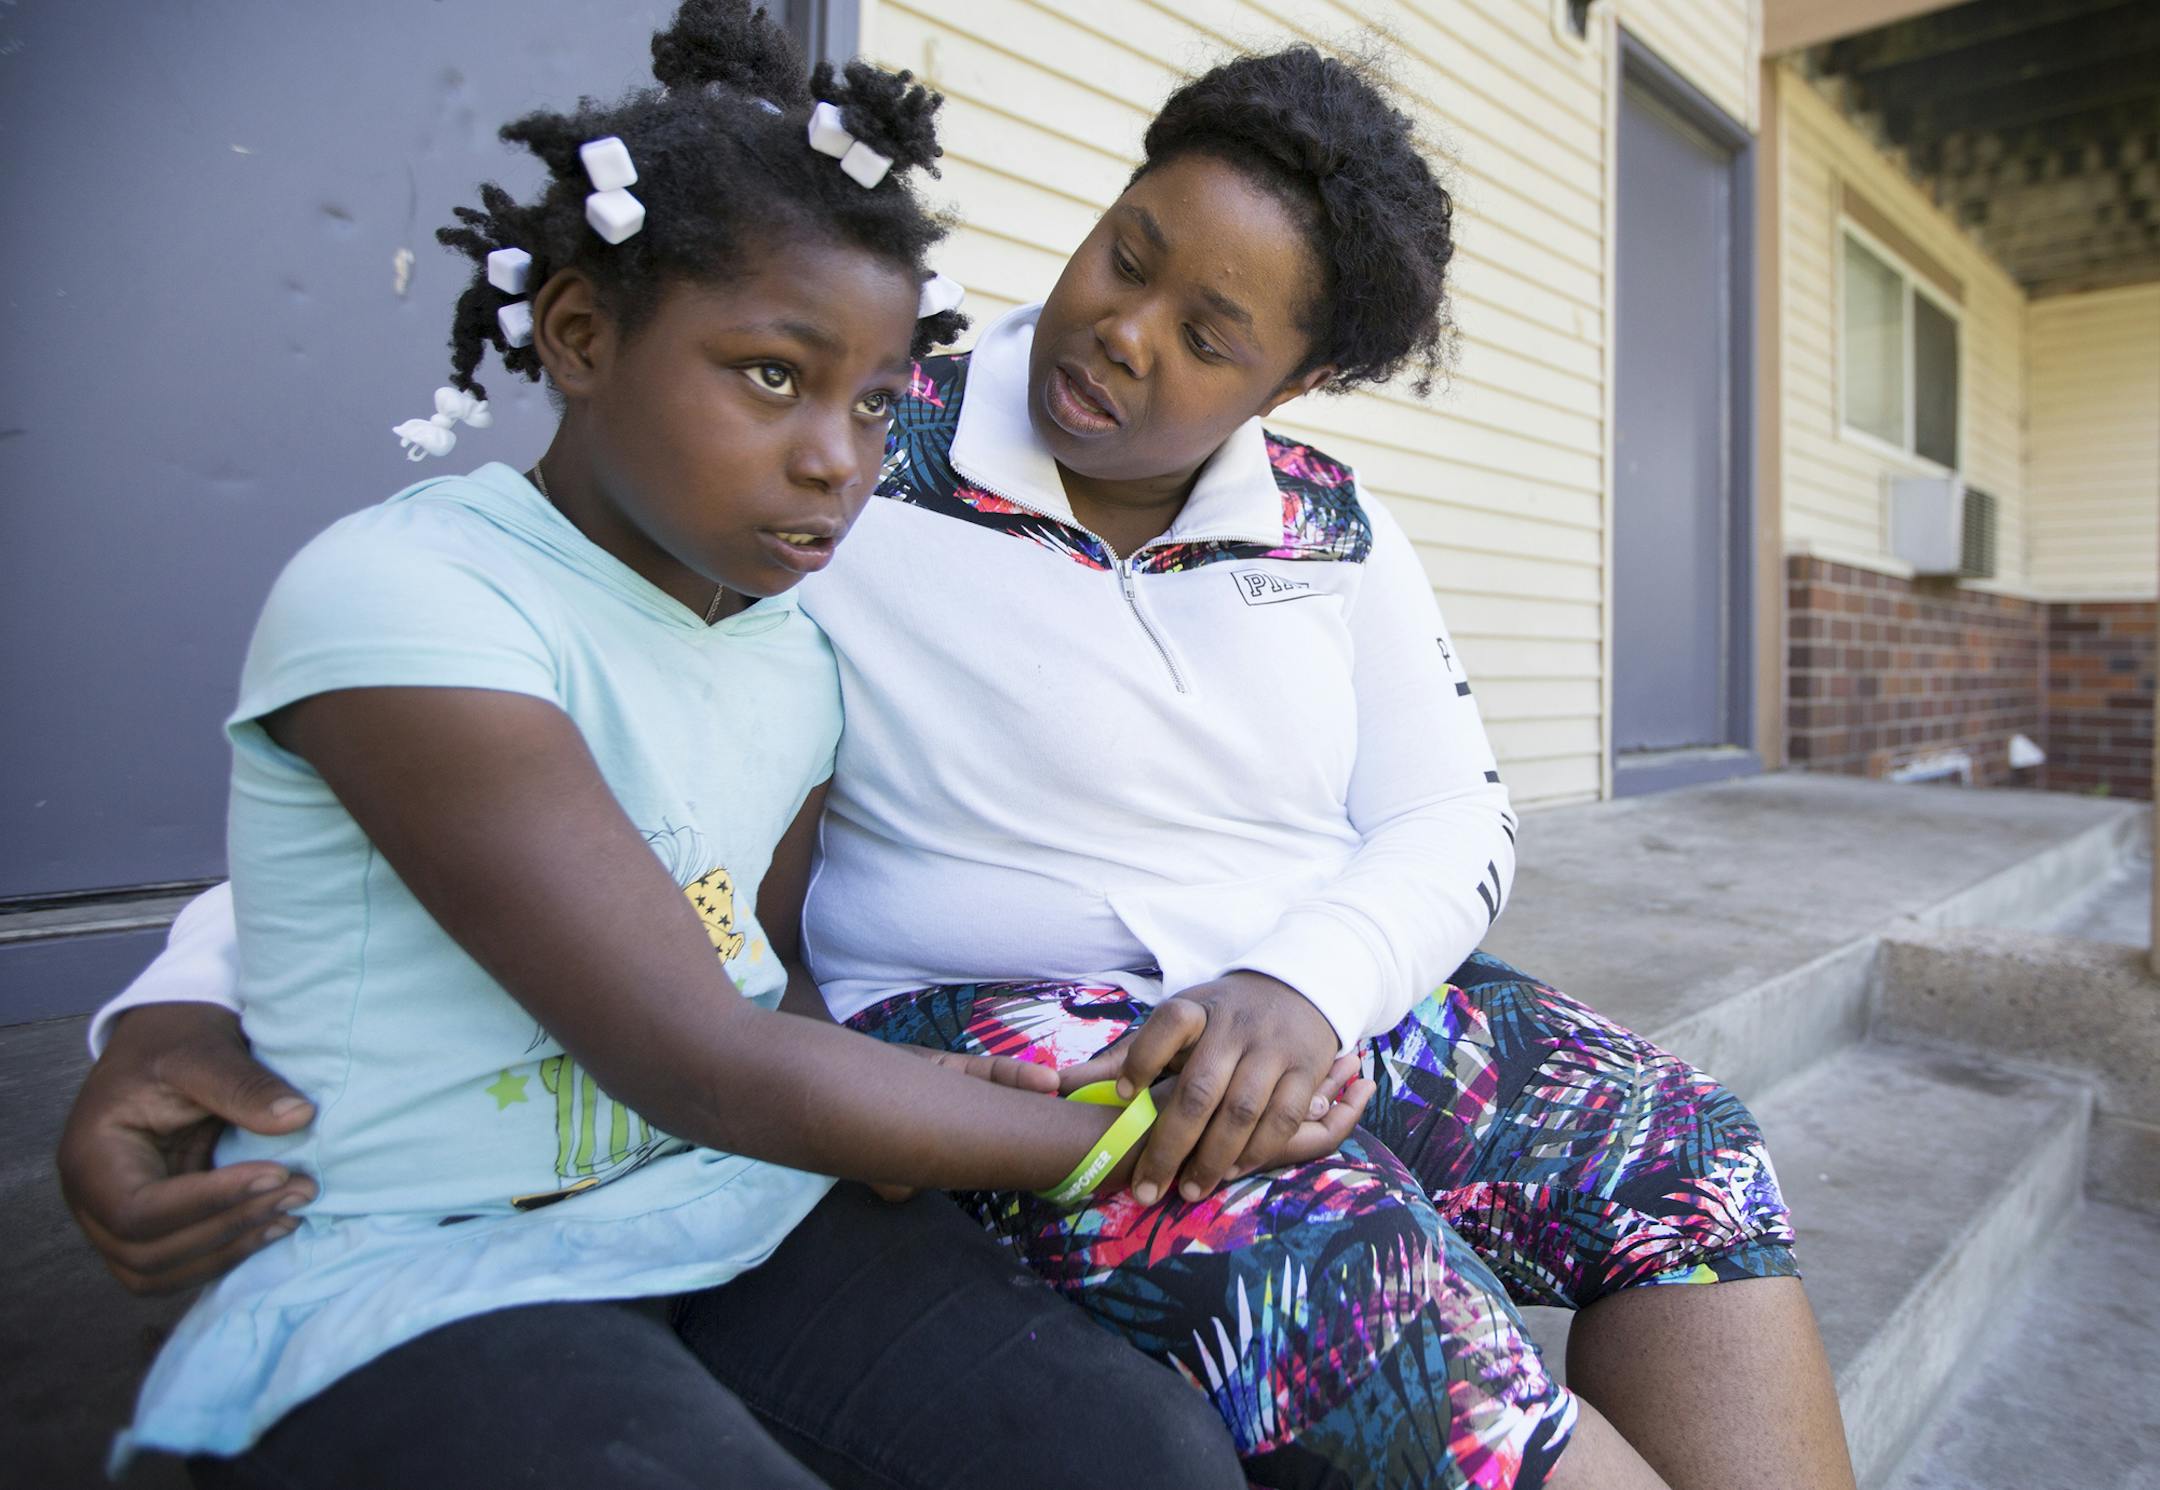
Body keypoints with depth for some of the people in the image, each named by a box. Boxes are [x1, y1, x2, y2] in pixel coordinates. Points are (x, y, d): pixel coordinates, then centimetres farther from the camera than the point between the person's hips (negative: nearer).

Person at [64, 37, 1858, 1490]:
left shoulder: (1337, 533, 7)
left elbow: (1455, 826, 3)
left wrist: (1301, 992, -20)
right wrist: (188, 1002, -16)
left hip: (1339, 1001, 6)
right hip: (990, 1027, -5)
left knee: (1682, 1159, -14)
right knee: (1312, 1247, -33)